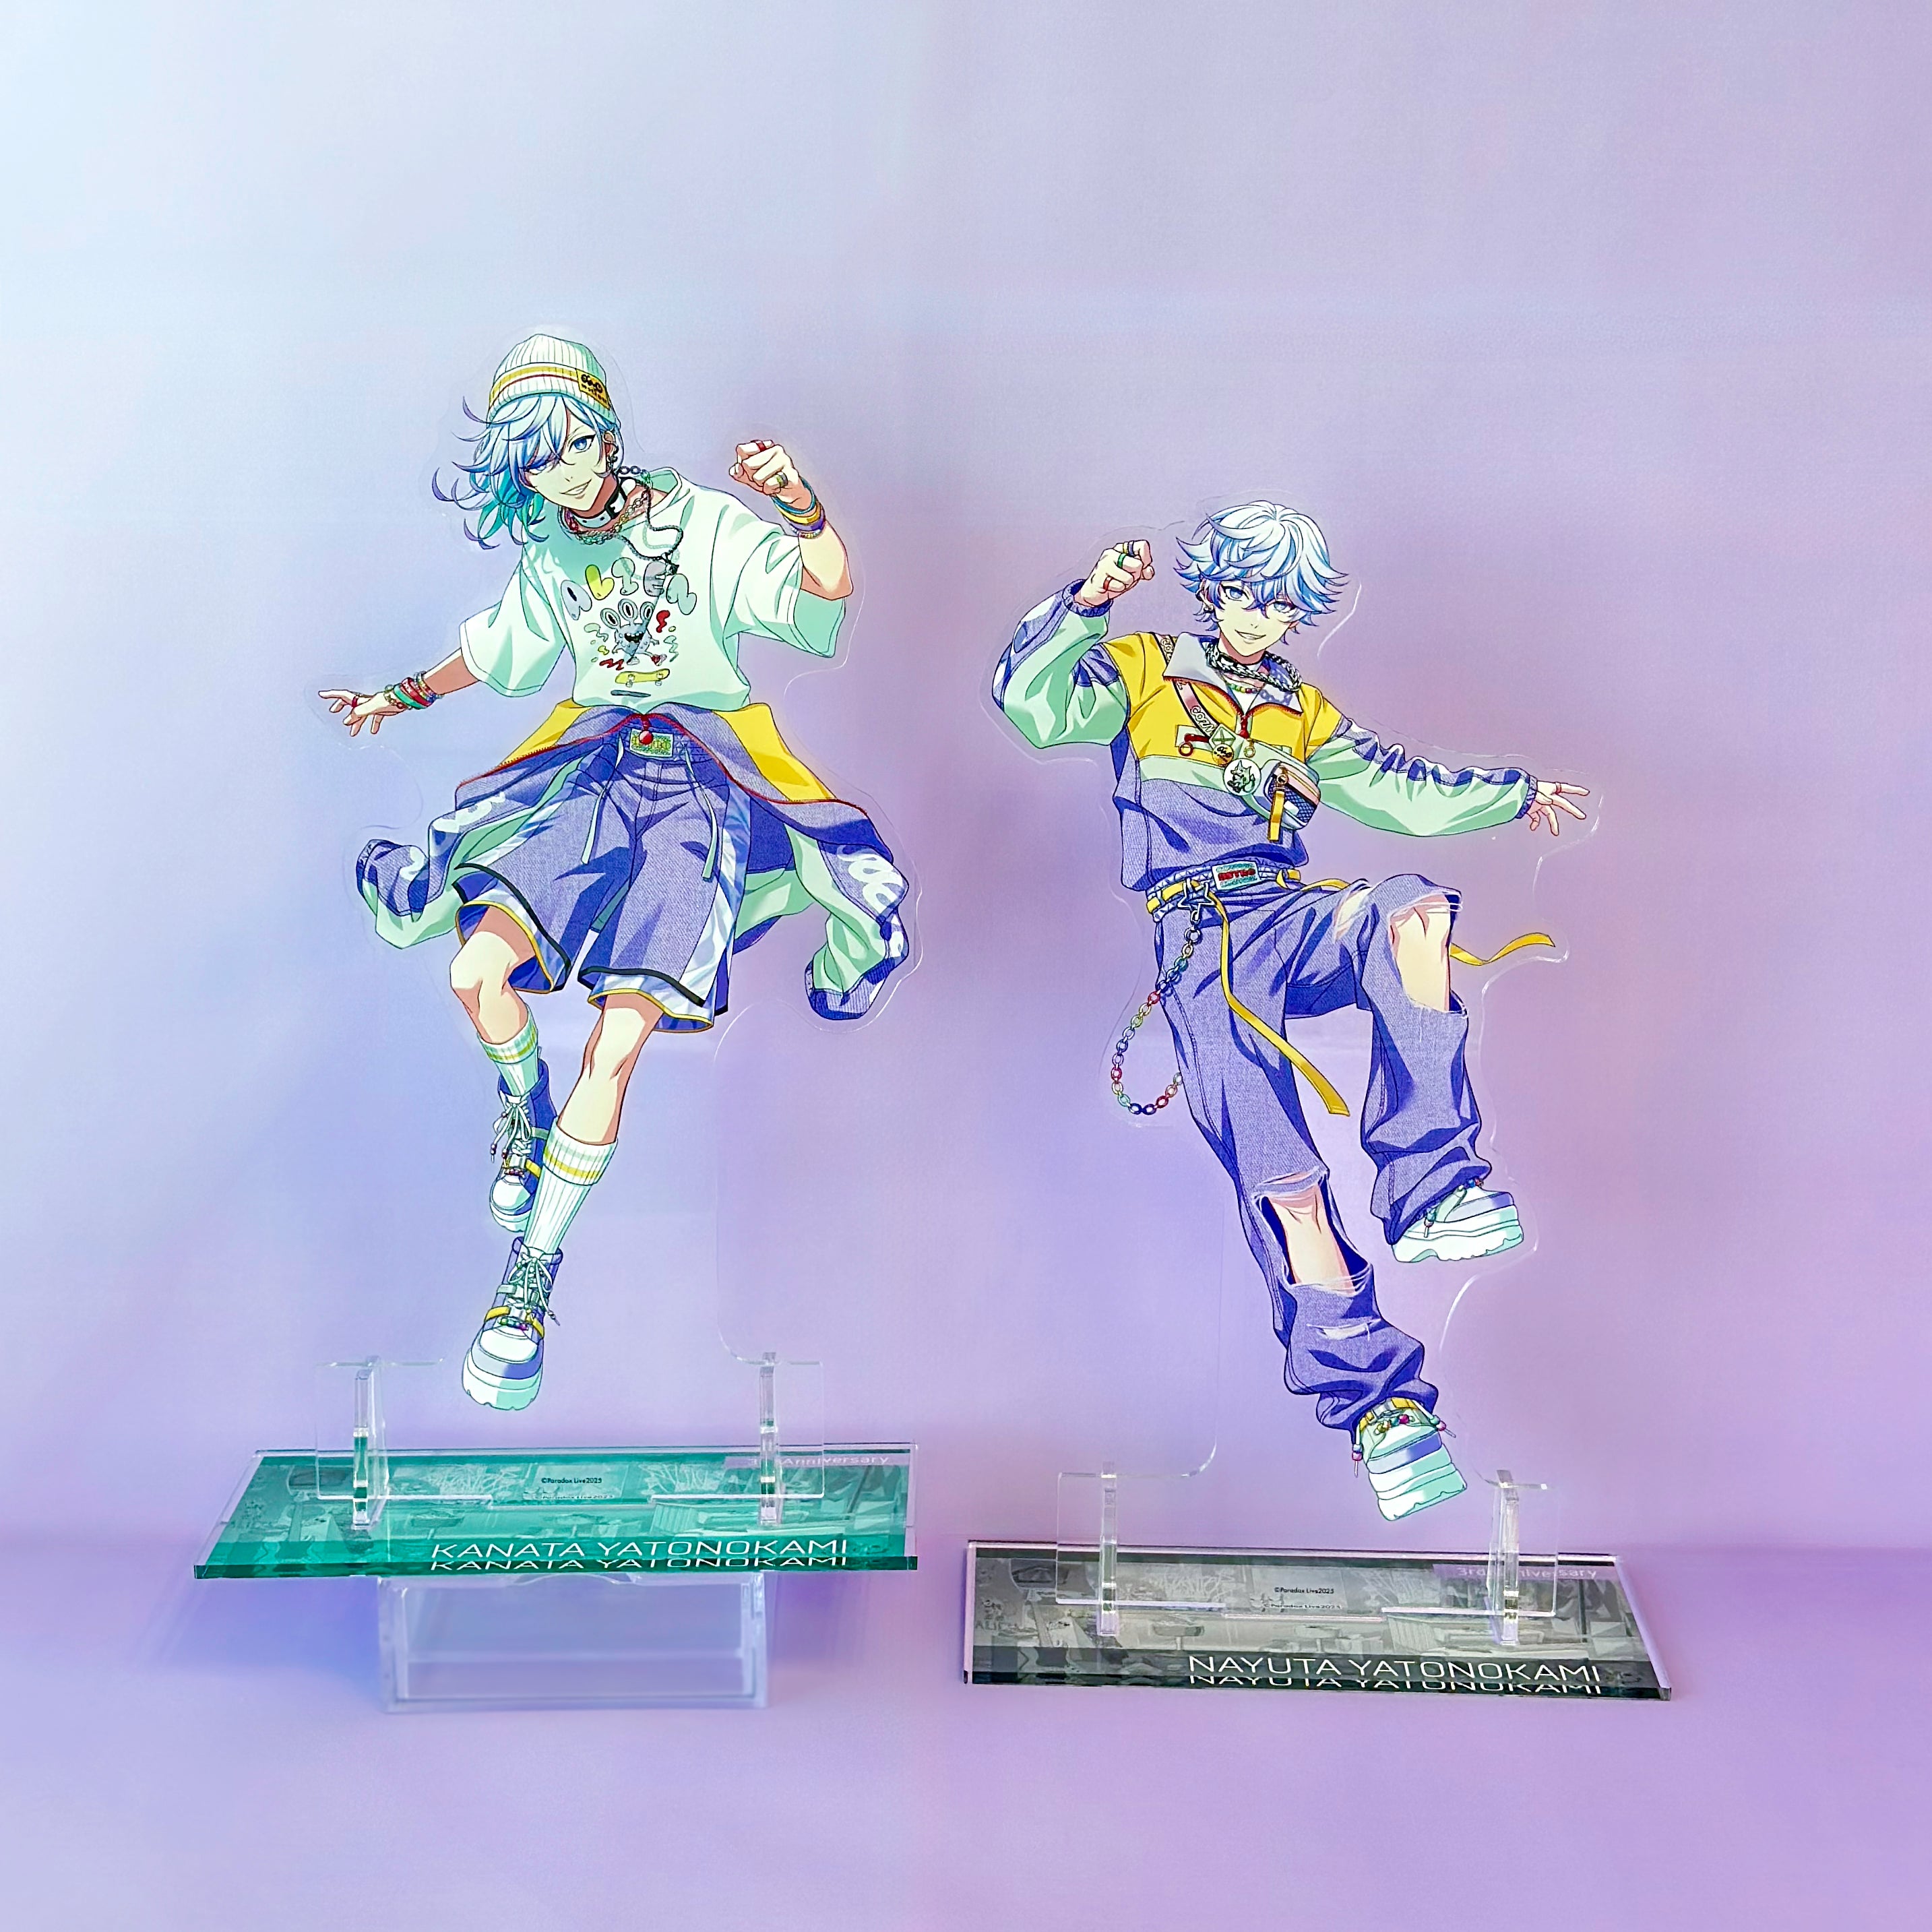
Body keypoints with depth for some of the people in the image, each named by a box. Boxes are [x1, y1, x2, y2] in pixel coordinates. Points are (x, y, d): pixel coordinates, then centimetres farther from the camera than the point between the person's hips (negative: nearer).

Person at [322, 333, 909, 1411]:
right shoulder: (551, 544, 9)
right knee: (477, 972, -15)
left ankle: (532, 1281, -6)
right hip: (593, 760, 5)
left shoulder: (704, 524, -8)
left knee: (619, 1043, -17)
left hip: (703, 775, -5)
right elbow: (510, 646, 27)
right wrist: (406, 696, 30)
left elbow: (828, 589, -22)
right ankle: (524, 1108, 20)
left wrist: (801, 504, -40)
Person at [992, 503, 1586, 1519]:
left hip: (1295, 921, 4)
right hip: (1204, 947, -4)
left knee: (1413, 905, -33)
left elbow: (1400, 791, 34)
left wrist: (1513, 792, 30)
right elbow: (1030, 703, -4)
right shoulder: (1143, 674, 13)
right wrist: (1084, 605, -17)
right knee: (1283, 1190, -20)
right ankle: (1378, 1399, -11)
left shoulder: (1302, 713, 29)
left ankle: (1429, 1190, -35)